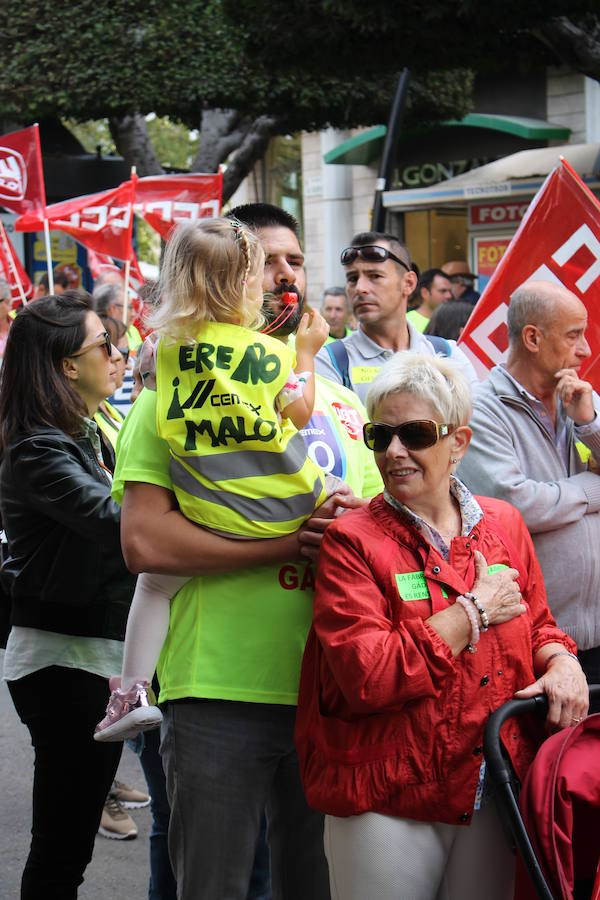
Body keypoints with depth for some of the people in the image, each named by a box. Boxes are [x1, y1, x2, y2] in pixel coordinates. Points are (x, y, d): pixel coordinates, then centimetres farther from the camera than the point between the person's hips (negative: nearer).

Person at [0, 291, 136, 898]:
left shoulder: (85, 436, 13)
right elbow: (116, 523, -31)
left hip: (99, 649, 9)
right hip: (65, 656, -9)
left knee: (70, 837, 15)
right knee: (63, 844, -2)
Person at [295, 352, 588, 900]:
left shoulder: (505, 525, 7)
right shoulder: (352, 542, -8)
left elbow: (537, 625, 19)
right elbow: (365, 677, -20)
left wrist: (561, 660, -5)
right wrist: (475, 610, -15)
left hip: (496, 796, 4)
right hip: (388, 804, -4)